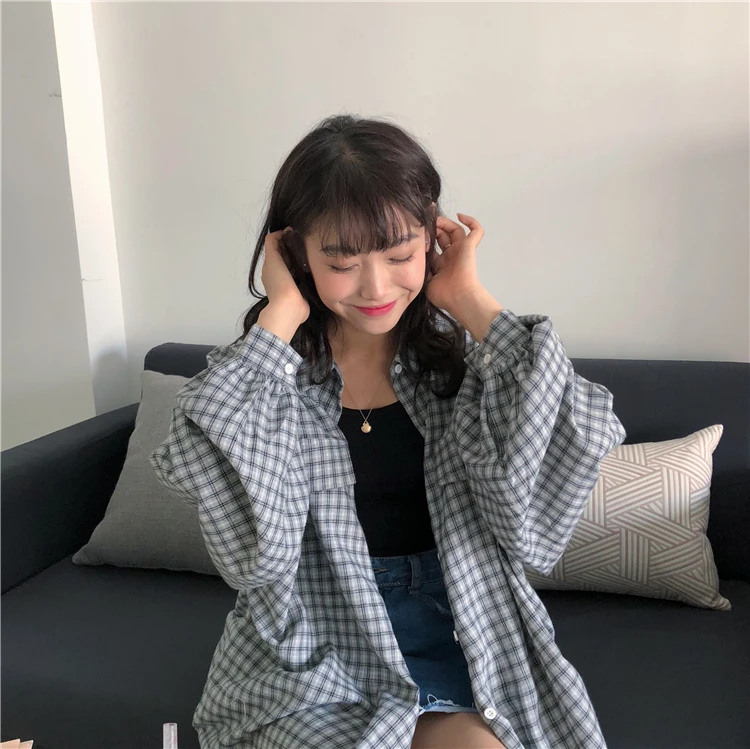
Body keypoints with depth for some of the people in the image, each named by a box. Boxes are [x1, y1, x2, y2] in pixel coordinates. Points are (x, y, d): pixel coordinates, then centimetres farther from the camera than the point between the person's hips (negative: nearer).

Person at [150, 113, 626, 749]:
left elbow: (539, 507, -20)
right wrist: (279, 316, -20)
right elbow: (253, 550, -24)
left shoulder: (460, 353, -5)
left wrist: (473, 302, -16)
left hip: (453, 637, 2)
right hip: (309, 659, -1)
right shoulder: (255, 366, -7)